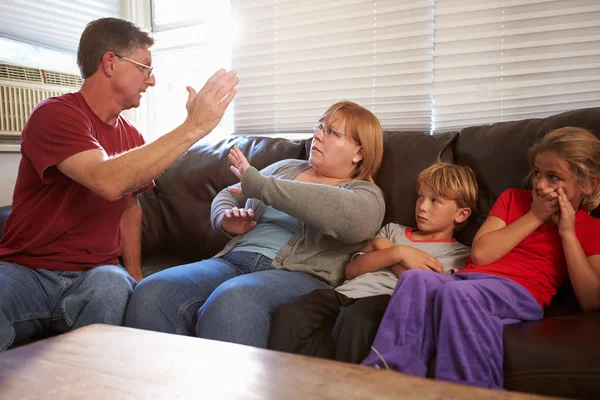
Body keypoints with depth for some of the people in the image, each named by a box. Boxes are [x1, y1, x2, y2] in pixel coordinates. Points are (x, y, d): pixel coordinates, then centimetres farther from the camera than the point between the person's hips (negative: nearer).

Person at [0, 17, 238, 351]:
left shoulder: (132, 138, 10)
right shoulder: (56, 114, -11)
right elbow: (109, 182, -29)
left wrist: (134, 273, 10)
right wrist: (193, 127, -28)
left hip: (96, 274, 4)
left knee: (112, 286, -32)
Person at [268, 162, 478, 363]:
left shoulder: (458, 255, 15)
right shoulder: (393, 230, 29)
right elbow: (352, 270, 15)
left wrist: (383, 248, 4)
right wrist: (397, 253, 0)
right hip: (347, 292, 5)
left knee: (354, 319, -39)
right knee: (289, 311, -26)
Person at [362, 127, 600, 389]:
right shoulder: (513, 198, 22)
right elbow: (480, 254, 7)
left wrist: (567, 232, -1)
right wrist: (534, 217, 6)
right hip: (466, 278, 4)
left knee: (457, 292, -37)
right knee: (415, 279, -30)